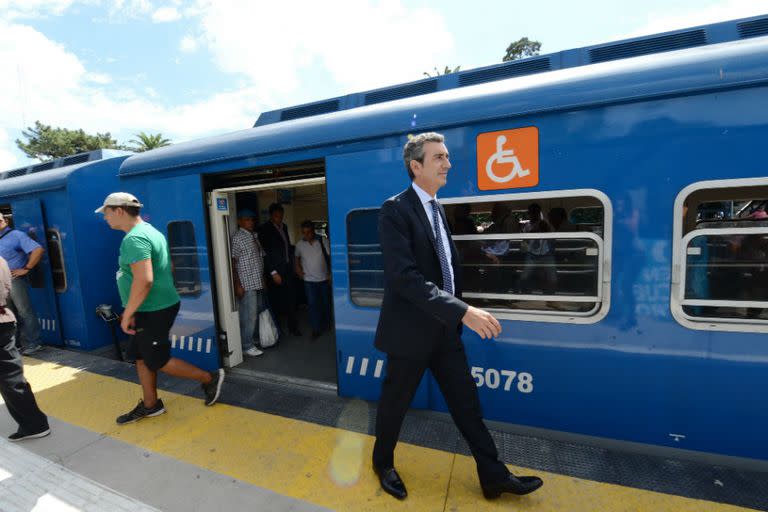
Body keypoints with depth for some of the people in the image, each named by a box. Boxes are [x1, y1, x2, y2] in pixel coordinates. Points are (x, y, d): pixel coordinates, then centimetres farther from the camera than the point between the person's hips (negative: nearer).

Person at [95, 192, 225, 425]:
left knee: (158, 361, 3)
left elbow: (144, 281, -31)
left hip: (153, 311, -10)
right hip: (152, 308, 10)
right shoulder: (149, 231, 13)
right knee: (141, 357, 17)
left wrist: (127, 314, -20)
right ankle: (150, 405, 30)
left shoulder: (134, 238, -20)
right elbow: (163, 268, 21)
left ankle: (210, 379, 13)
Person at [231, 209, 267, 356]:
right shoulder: (237, 238, -9)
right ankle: (247, 346, 9)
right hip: (246, 284, -8)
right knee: (249, 316, -3)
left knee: (259, 312, 15)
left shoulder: (254, 236, 14)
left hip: (258, 283, 8)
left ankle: (256, 338, 30)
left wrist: (263, 280, 17)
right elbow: (232, 263, -13)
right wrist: (237, 285, -16)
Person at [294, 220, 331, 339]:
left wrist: (331, 273, -9)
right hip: (309, 280, 0)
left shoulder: (324, 241, -10)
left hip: (324, 278, 0)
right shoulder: (300, 244, -2)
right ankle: (316, 328, 11)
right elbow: (297, 257, 17)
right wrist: (298, 267, 3)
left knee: (326, 303, 14)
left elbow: (330, 257, -6)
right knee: (313, 304, -2)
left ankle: (326, 324, 36)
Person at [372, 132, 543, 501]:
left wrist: (457, 311, 13)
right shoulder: (395, 210, -17)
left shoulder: (437, 207, 10)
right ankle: (383, 464, 41)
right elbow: (405, 276, -27)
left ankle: (494, 475, 33)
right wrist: (462, 311, -31)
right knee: (395, 402, 15)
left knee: (466, 401, 16)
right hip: (412, 329, -7)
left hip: (444, 326, 7)